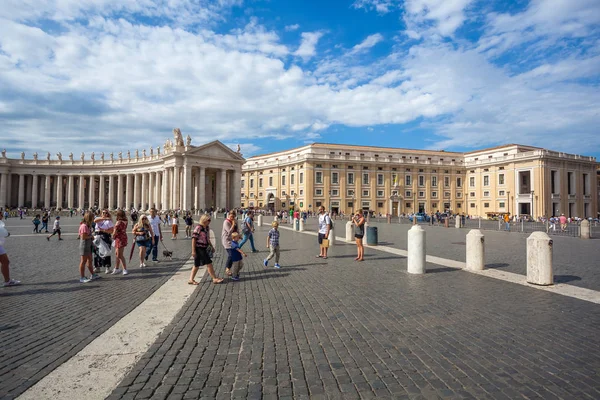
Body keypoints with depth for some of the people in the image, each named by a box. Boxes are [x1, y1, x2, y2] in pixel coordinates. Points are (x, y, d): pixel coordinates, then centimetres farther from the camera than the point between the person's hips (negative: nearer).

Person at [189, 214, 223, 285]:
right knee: (209, 263, -3)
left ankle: (191, 279, 20)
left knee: (197, 265, 12)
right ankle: (215, 279, 7)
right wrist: (193, 251, -18)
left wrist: (211, 247, 21)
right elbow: (193, 239, -16)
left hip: (203, 249, 8)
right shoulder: (198, 228, -16)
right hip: (199, 248, -8)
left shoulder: (207, 228, 9)